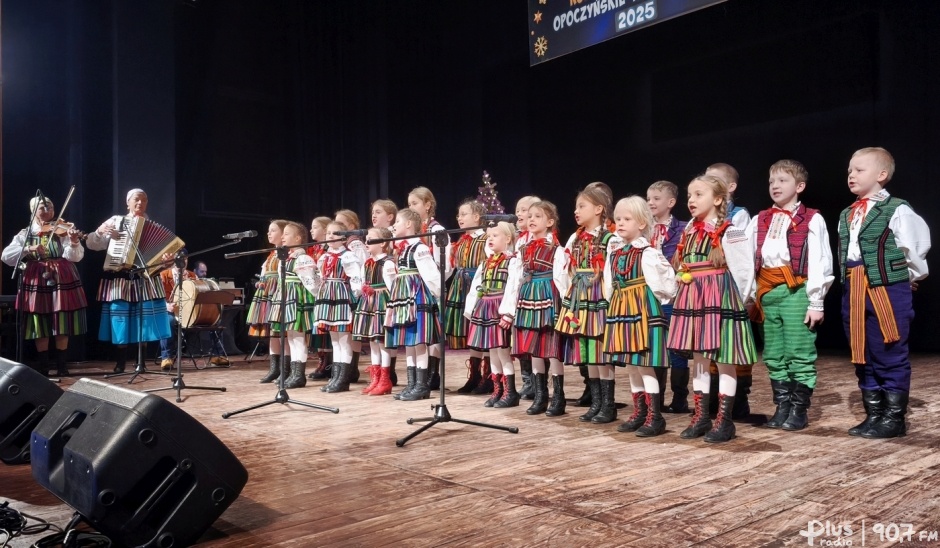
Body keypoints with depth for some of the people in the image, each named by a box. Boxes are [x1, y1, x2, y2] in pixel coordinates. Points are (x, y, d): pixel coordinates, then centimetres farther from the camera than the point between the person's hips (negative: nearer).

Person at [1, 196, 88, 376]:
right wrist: (27, 249, -18)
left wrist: (74, 242, -31)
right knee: (39, 326, 3)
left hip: (62, 280, -1)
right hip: (36, 282, 1)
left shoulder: (63, 230, 3)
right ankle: (43, 364, 13)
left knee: (62, 323, 0)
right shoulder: (25, 234, 7)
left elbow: (74, 256, -10)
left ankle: (62, 363, 9)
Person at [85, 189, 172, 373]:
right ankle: (120, 364, 7)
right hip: (119, 278, -1)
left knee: (144, 322, -2)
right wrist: (101, 231, -11)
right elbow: (91, 244, 7)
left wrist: (167, 257, -18)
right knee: (120, 321, -2)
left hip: (144, 278, 1)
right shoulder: (116, 221, 7)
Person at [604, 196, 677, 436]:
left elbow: (660, 283, -13)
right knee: (630, 365, 12)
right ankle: (639, 413, 23)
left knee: (645, 365, -6)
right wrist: (615, 305, 12)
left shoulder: (647, 252, -11)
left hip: (644, 309, -7)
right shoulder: (614, 251, 9)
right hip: (621, 310, 7)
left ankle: (655, 417, 3)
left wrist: (653, 303, -4)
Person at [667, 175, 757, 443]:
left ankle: (724, 420, 8)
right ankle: (700, 416, 20)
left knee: (723, 359, 0)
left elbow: (744, 270, -9)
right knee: (698, 358, 11)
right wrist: (690, 292, 6)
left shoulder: (729, 232, -9)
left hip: (719, 299, -7)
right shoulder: (689, 230, 11)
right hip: (692, 298, 7)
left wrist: (730, 297, -3)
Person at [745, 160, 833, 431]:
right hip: (767, 293, 5)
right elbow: (747, 260, 11)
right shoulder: (759, 221, 13)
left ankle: (799, 410, 10)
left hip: (796, 292, -5)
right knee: (774, 356, 10)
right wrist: (751, 297, 5)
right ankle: (782, 407, 20)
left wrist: (815, 302, -10)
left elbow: (819, 262, -6)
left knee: (800, 354, 0)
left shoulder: (812, 220, -1)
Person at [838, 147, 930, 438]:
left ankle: (894, 418, 11)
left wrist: (910, 278, 8)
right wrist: (851, 283, 10)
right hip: (854, 292, 7)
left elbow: (916, 249, -4)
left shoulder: (897, 210, -8)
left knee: (891, 356, 0)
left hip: (888, 290, -7)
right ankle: (873, 415, 22)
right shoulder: (846, 215, 12)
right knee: (863, 357, 11)